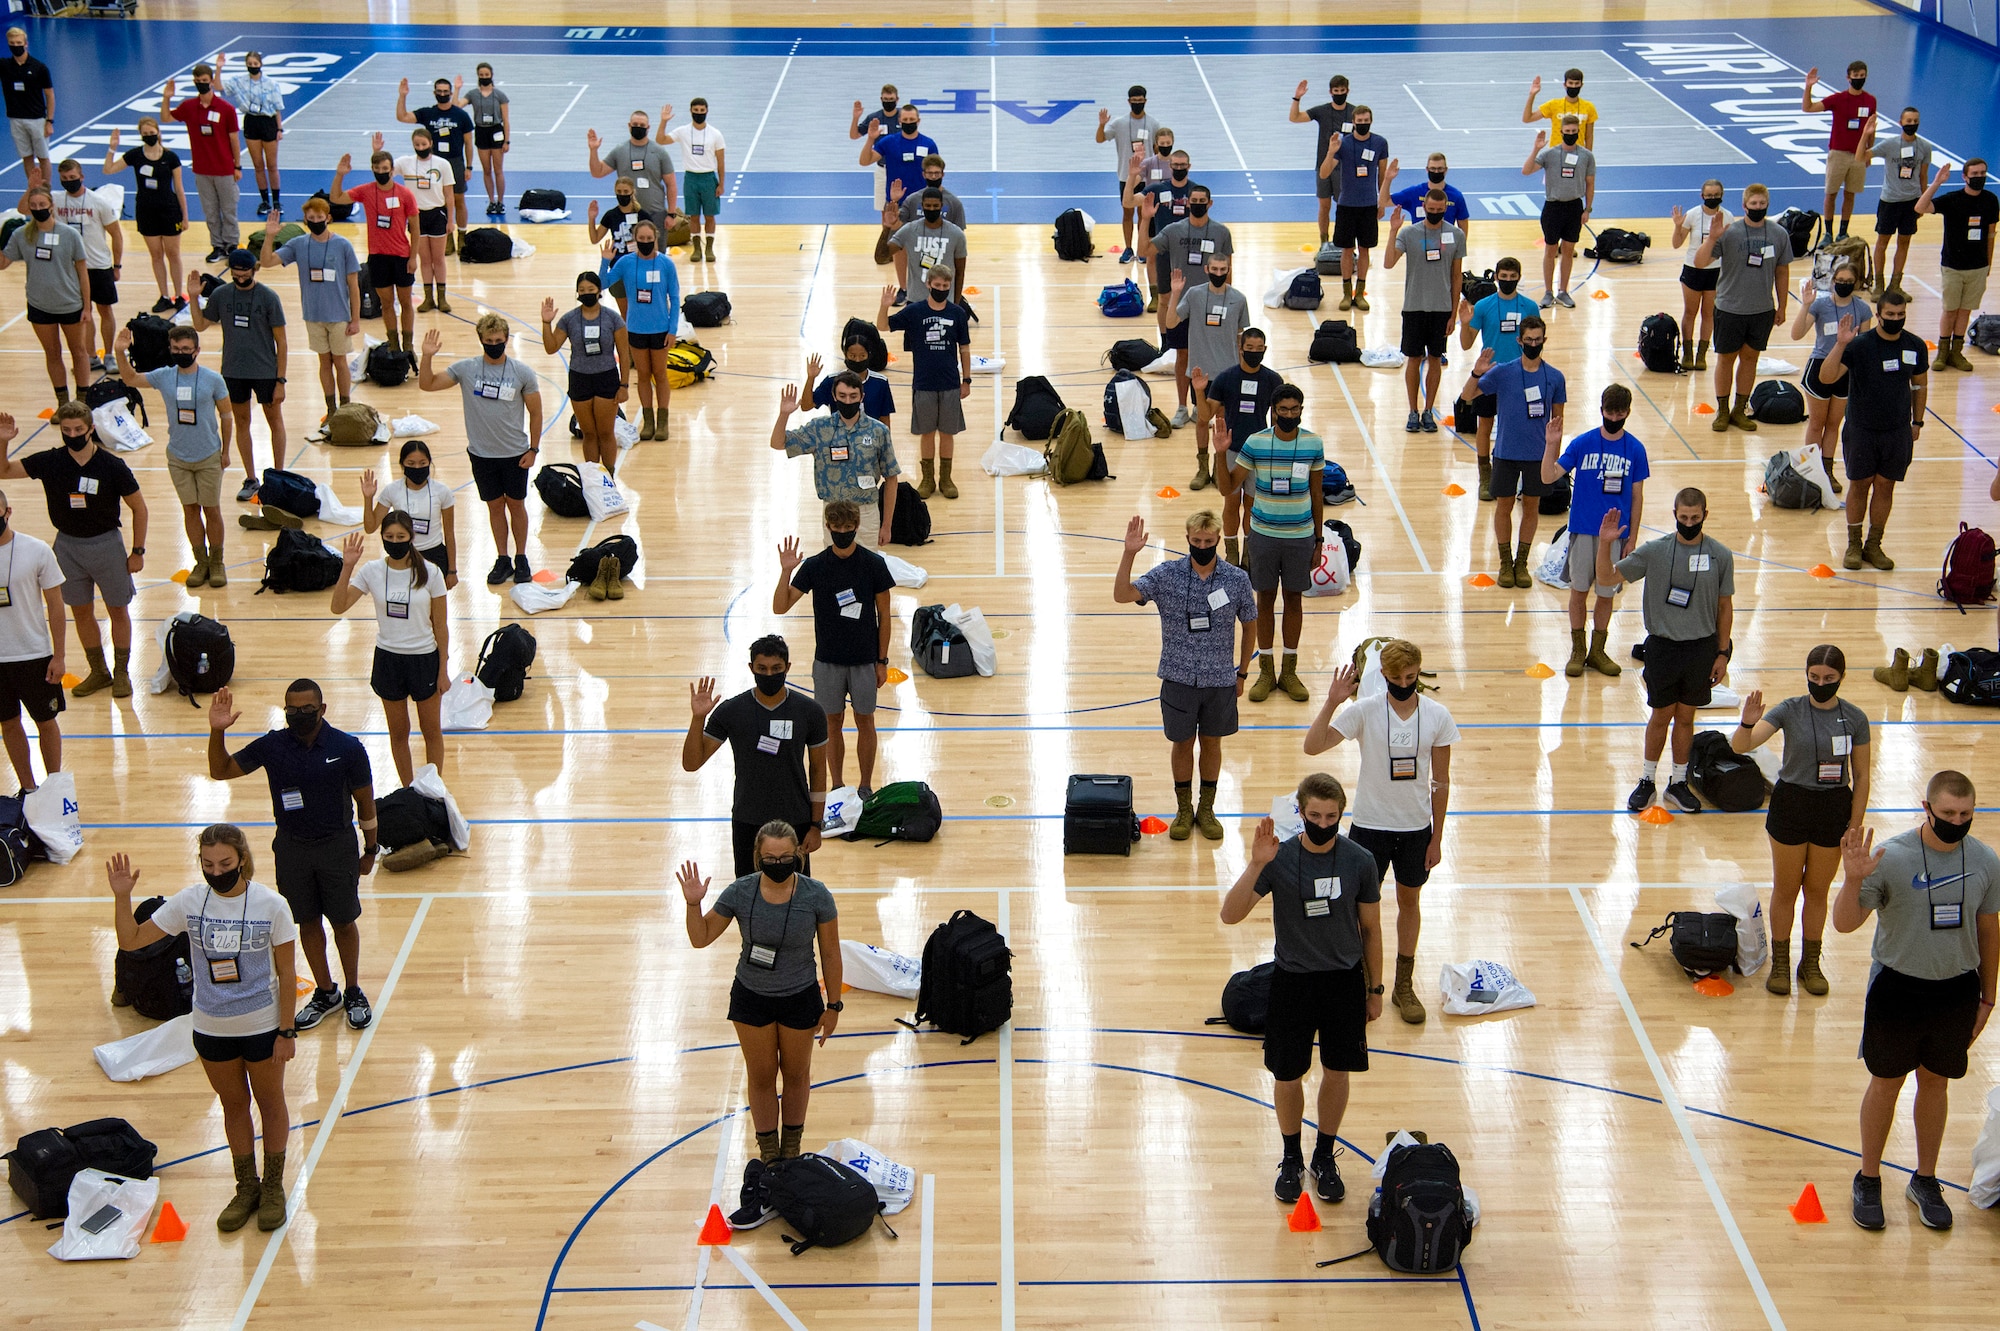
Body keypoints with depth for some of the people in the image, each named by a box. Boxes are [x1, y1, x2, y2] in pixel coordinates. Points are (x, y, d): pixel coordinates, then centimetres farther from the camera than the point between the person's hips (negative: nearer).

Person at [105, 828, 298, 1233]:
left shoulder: (271, 905, -17)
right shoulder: (189, 902, -10)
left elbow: (287, 972, -10)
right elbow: (131, 940, -5)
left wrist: (287, 1031, -10)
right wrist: (122, 897, -22)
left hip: (262, 1026, -3)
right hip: (211, 1028, 3)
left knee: (271, 1104, 15)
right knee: (233, 1106, 18)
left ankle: (273, 1187, 32)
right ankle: (246, 1187, 34)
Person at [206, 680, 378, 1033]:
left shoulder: (347, 748, -13)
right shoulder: (271, 746, -8)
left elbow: (364, 801, -3)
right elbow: (220, 771, -3)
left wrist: (370, 851, 3)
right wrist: (217, 732, -20)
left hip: (337, 846, -2)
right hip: (291, 848, 2)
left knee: (344, 922, 9)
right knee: (308, 923, 14)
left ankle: (354, 993, 28)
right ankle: (325, 993, 31)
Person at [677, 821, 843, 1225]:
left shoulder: (816, 896, -20)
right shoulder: (740, 892, -18)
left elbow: (830, 953, -9)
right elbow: (701, 938, -6)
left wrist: (833, 1005, -3)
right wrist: (693, 904, -25)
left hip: (800, 999, -1)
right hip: (751, 998, 1)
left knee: (796, 1074, 17)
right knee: (761, 1077, 12)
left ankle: (791, 1153, 37)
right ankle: (768, 1159, 26)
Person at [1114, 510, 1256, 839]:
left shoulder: (1237, 579, -8)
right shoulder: (1166, 574, -10)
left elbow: (1250, 625, 6)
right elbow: (1122, 595, -20)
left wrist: (1242, 673, 9)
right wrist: (1129, 554, -33)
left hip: (1220, 680, 1)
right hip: (1179, 678, -1)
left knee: (1212, 742, 14)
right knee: (1182, 743, 11)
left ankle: (1207, 809, 30)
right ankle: (1184, 809, 28)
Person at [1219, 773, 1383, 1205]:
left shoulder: (1359, 861, -10)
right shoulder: (1279, 858, -15)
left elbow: (1370, 928, 2)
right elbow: (1230, 915, -23)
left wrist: (1375, 990, 7)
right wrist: (1256, 865, -36)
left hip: (1344, 981, 1)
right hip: (1292, 980, -1)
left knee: (1337, 1072, 11)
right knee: (1287, 1076, 8)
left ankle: (1324, 1156, 33)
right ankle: (1291, 1158, 31)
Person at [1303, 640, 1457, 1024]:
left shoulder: (1437, 716, -7)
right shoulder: (1364, 711, -14)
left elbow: (1441, 780, 0)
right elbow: (1313, 746, -22)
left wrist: (1437, 837, 2)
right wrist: (1331, 703, -34)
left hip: (1416, 826, 2)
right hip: (1369, 824, -2)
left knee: (1409, 901, 16)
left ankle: (1404, 986, 31)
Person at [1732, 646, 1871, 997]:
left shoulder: (1855, 718, -6)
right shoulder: (1790, 710, -11)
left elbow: (1861, 776, 1)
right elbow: (1740, 746, -20)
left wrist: (1855, 823, -2)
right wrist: (1748, 722, -41)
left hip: (1833, 809, 1)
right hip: (1791, 805, -1)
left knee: (1817, 891, 14)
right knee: (1785, 890, 10)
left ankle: (1811, 964, 29)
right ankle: (1780, 964, 25)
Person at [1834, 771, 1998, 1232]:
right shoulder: (1892, 857, -18)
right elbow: (1845, 923, -20)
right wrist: (1853, 880, -40)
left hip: (1957, 990, 3)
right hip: (1897, 987, -3)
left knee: (1936, 1083, 16)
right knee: (1886, 1082, 10)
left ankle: (1925, 1181, 33)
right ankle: (1868, 1179, 27)